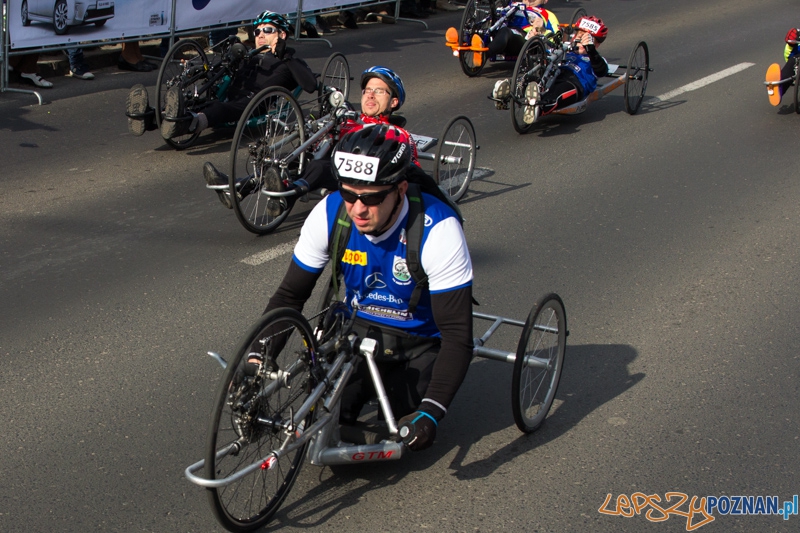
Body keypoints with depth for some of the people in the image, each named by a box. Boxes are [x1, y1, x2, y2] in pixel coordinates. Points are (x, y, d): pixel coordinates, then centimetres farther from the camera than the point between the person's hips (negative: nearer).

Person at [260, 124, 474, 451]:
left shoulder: (438, 230, -29)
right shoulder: (329, 213, -18)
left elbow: (457, 334, -28)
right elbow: (289, 295, -7)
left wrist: (430, 412, -38)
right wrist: (256, 359, -22)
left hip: (419, 345, -2)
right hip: (359, 332, 3)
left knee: (409, 436, -17)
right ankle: (371, 389, 16)